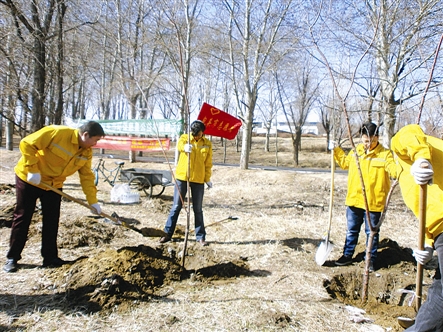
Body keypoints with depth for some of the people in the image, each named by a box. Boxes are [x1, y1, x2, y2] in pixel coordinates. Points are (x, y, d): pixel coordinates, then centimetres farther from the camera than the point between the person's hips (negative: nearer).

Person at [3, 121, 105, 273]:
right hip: (29, 179, -6)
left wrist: (93, 201, -9)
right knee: (22, 218, 2)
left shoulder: (86, 152, -6)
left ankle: (50, 257, 16)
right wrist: (33, 169, -26)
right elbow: (27, 144, -25)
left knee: (52, 221, 5)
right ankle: (12, 258, 14)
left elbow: (87, 176, -3)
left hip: (54, 185, 6)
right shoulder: (57, 133, -27)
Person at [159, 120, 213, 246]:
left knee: (197, 209, 7)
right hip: (182, 177, 0)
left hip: (198, 180, 1)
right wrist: (185, 147, -47)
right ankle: (168, 233, 17)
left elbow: (208, 163, 8)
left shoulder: (207, 144, 3)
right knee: (176, 207, 6)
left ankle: (200, 237, 15)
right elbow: (179, 145, -25)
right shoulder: (185, 137, -1)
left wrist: (208, 179, 6)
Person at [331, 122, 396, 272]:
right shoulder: (356, 151, 6)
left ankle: (371, 260, 25)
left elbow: (393, 169, -21)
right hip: (354, 200, 4)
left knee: (372, 233, 10)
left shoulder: (385, 154, -7)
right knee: (352, 231, 17)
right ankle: (347, 255, 31)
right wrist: (336, 151, 14)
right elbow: (345, 162, 22)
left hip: (374, 202, -4)